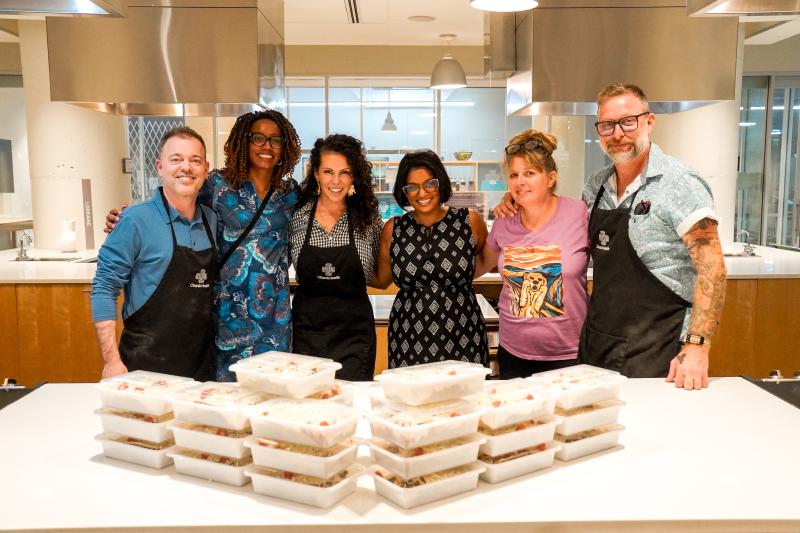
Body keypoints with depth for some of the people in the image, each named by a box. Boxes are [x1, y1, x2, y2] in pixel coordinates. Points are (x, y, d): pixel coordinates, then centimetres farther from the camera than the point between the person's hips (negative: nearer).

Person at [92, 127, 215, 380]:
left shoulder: (213, 220, 5)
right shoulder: (136, 220, -10)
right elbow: (104, 288, -10)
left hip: (202, 363, 5)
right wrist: (112, 361, -14)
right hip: (145, 365, -4)